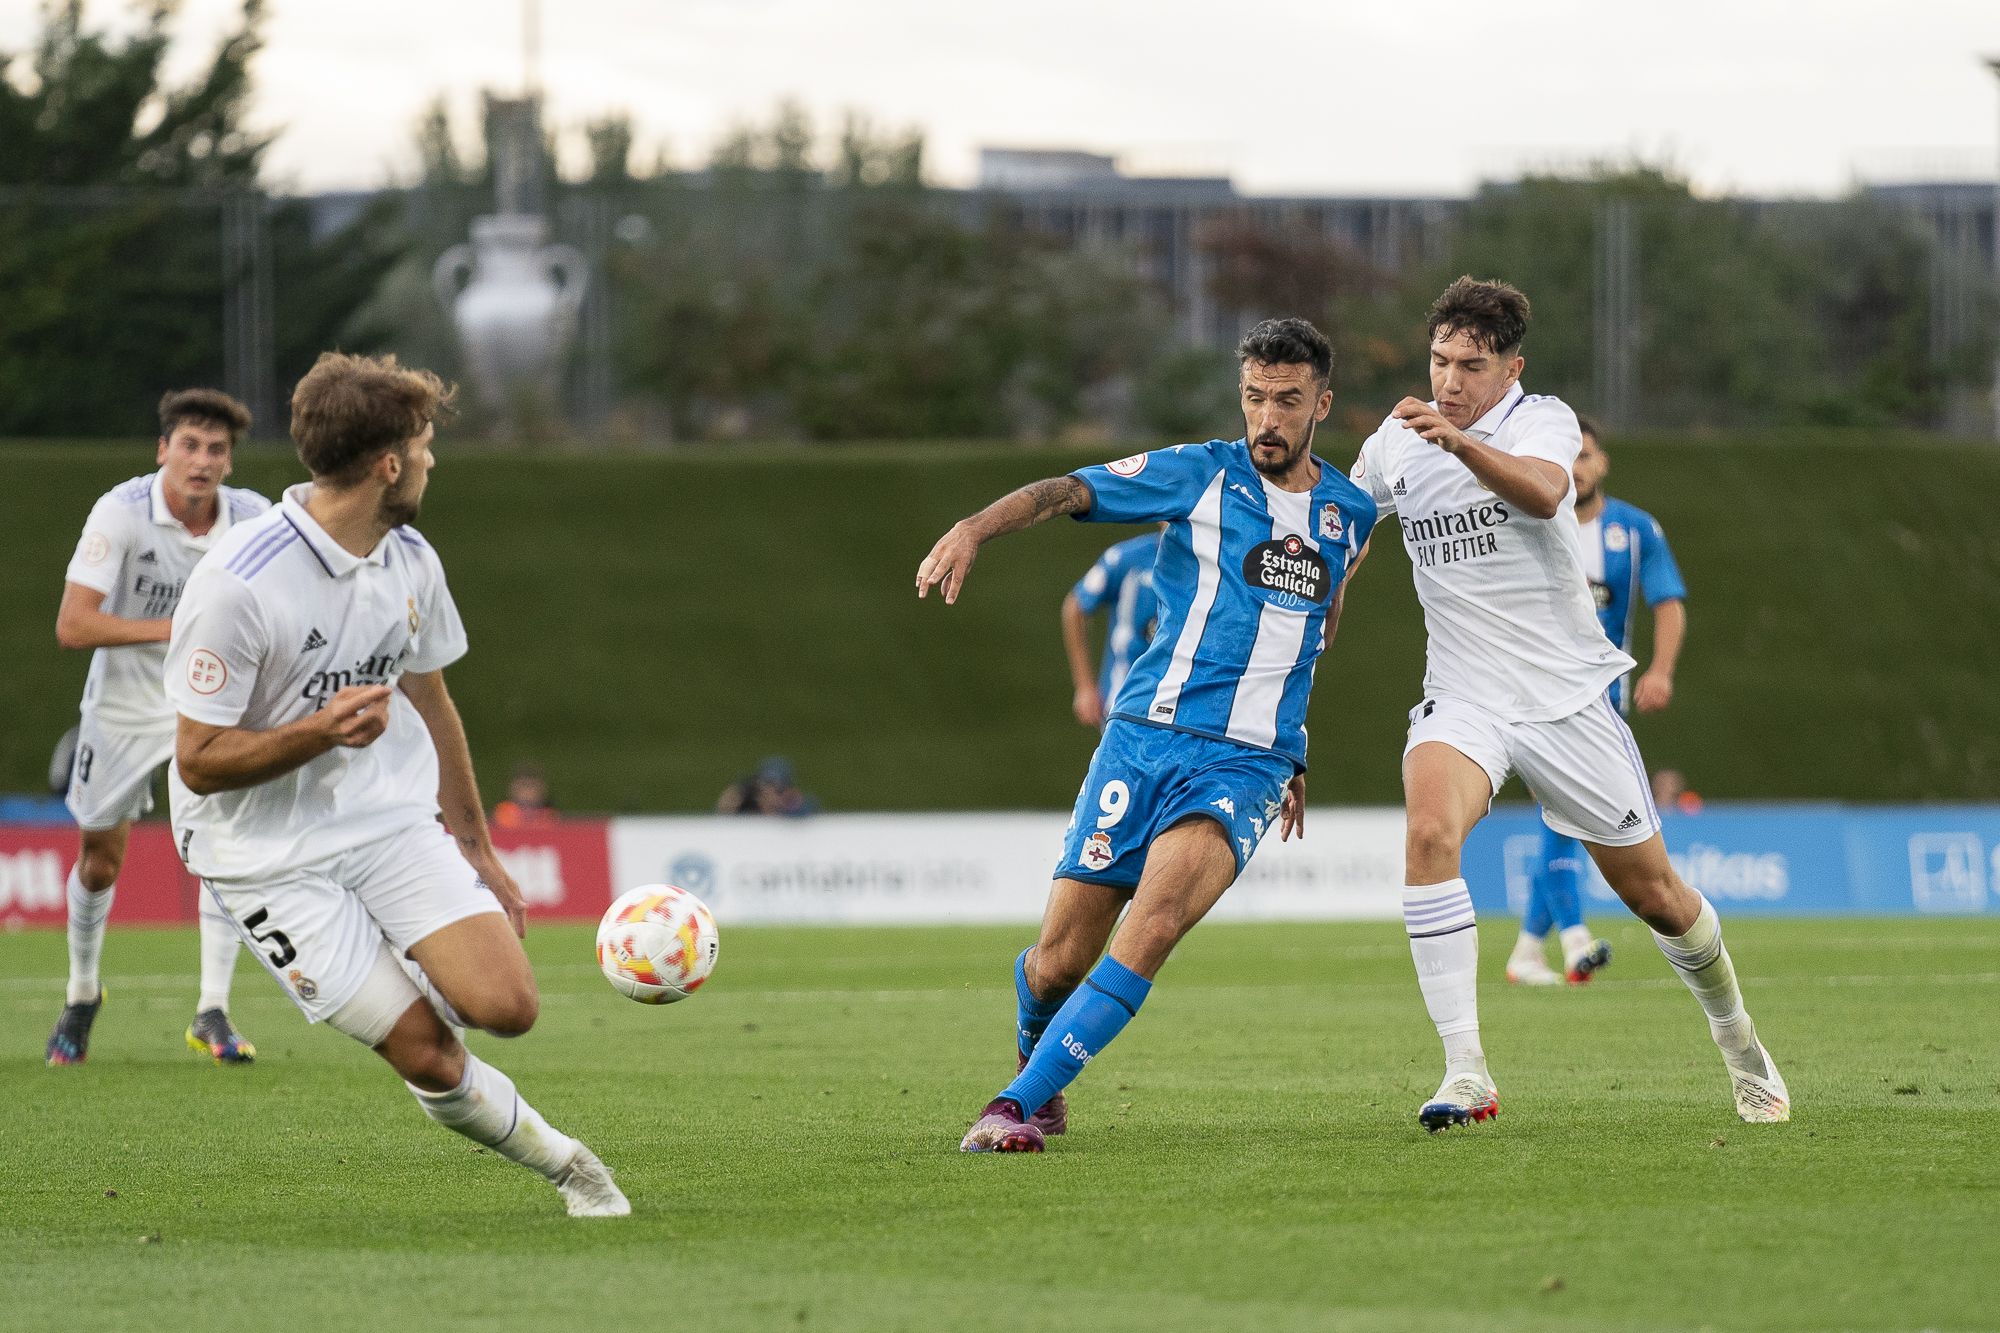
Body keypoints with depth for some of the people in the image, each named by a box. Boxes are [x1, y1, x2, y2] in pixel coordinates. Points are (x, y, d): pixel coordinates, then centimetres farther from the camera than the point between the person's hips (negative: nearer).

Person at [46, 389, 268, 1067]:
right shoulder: (121, 512, -22)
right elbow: (72, 626, -27)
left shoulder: (253, 517, -12)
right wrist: (173, 629, -32)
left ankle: (212, 1012, -16)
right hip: (122, 705, -1)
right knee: (101, 858, 9)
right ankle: (82, 996, 36)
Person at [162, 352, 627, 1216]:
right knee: (427, 1055, -12)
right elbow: (199, 760, -16)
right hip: (267, 858, -5)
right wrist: (320, 732, -32)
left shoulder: (411, 563, 2)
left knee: (505, 1006, -15)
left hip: (391, 820, 6)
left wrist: (475, 848, 21)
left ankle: (420, 977, 17)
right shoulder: (237, 586, -21)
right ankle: (559, 1160, 12)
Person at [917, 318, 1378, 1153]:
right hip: (1145, 738, -1)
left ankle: (1019, 1104, -24)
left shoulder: (1349, 514, 13)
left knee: (1153, 926, -26)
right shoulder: (1199, 475, 2)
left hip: (1247, 762, 1)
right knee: (1058, 963, -2)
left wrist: (1293, 761, 35)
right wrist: (976, 527, -29)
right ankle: (1033, 1065, 33)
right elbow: (1066, 491, -9)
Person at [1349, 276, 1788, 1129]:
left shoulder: (1542, 423, -9)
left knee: (1652, 891, 7)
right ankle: (1465, 1073, -30)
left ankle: (1737, 1038, 37)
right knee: (1428, 833, -29)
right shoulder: (1393, 445, 4)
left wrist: (1459, 442, -50)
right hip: (1464, 700, 2)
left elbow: (1543, 492, -33)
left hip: (1567, 697, -2)